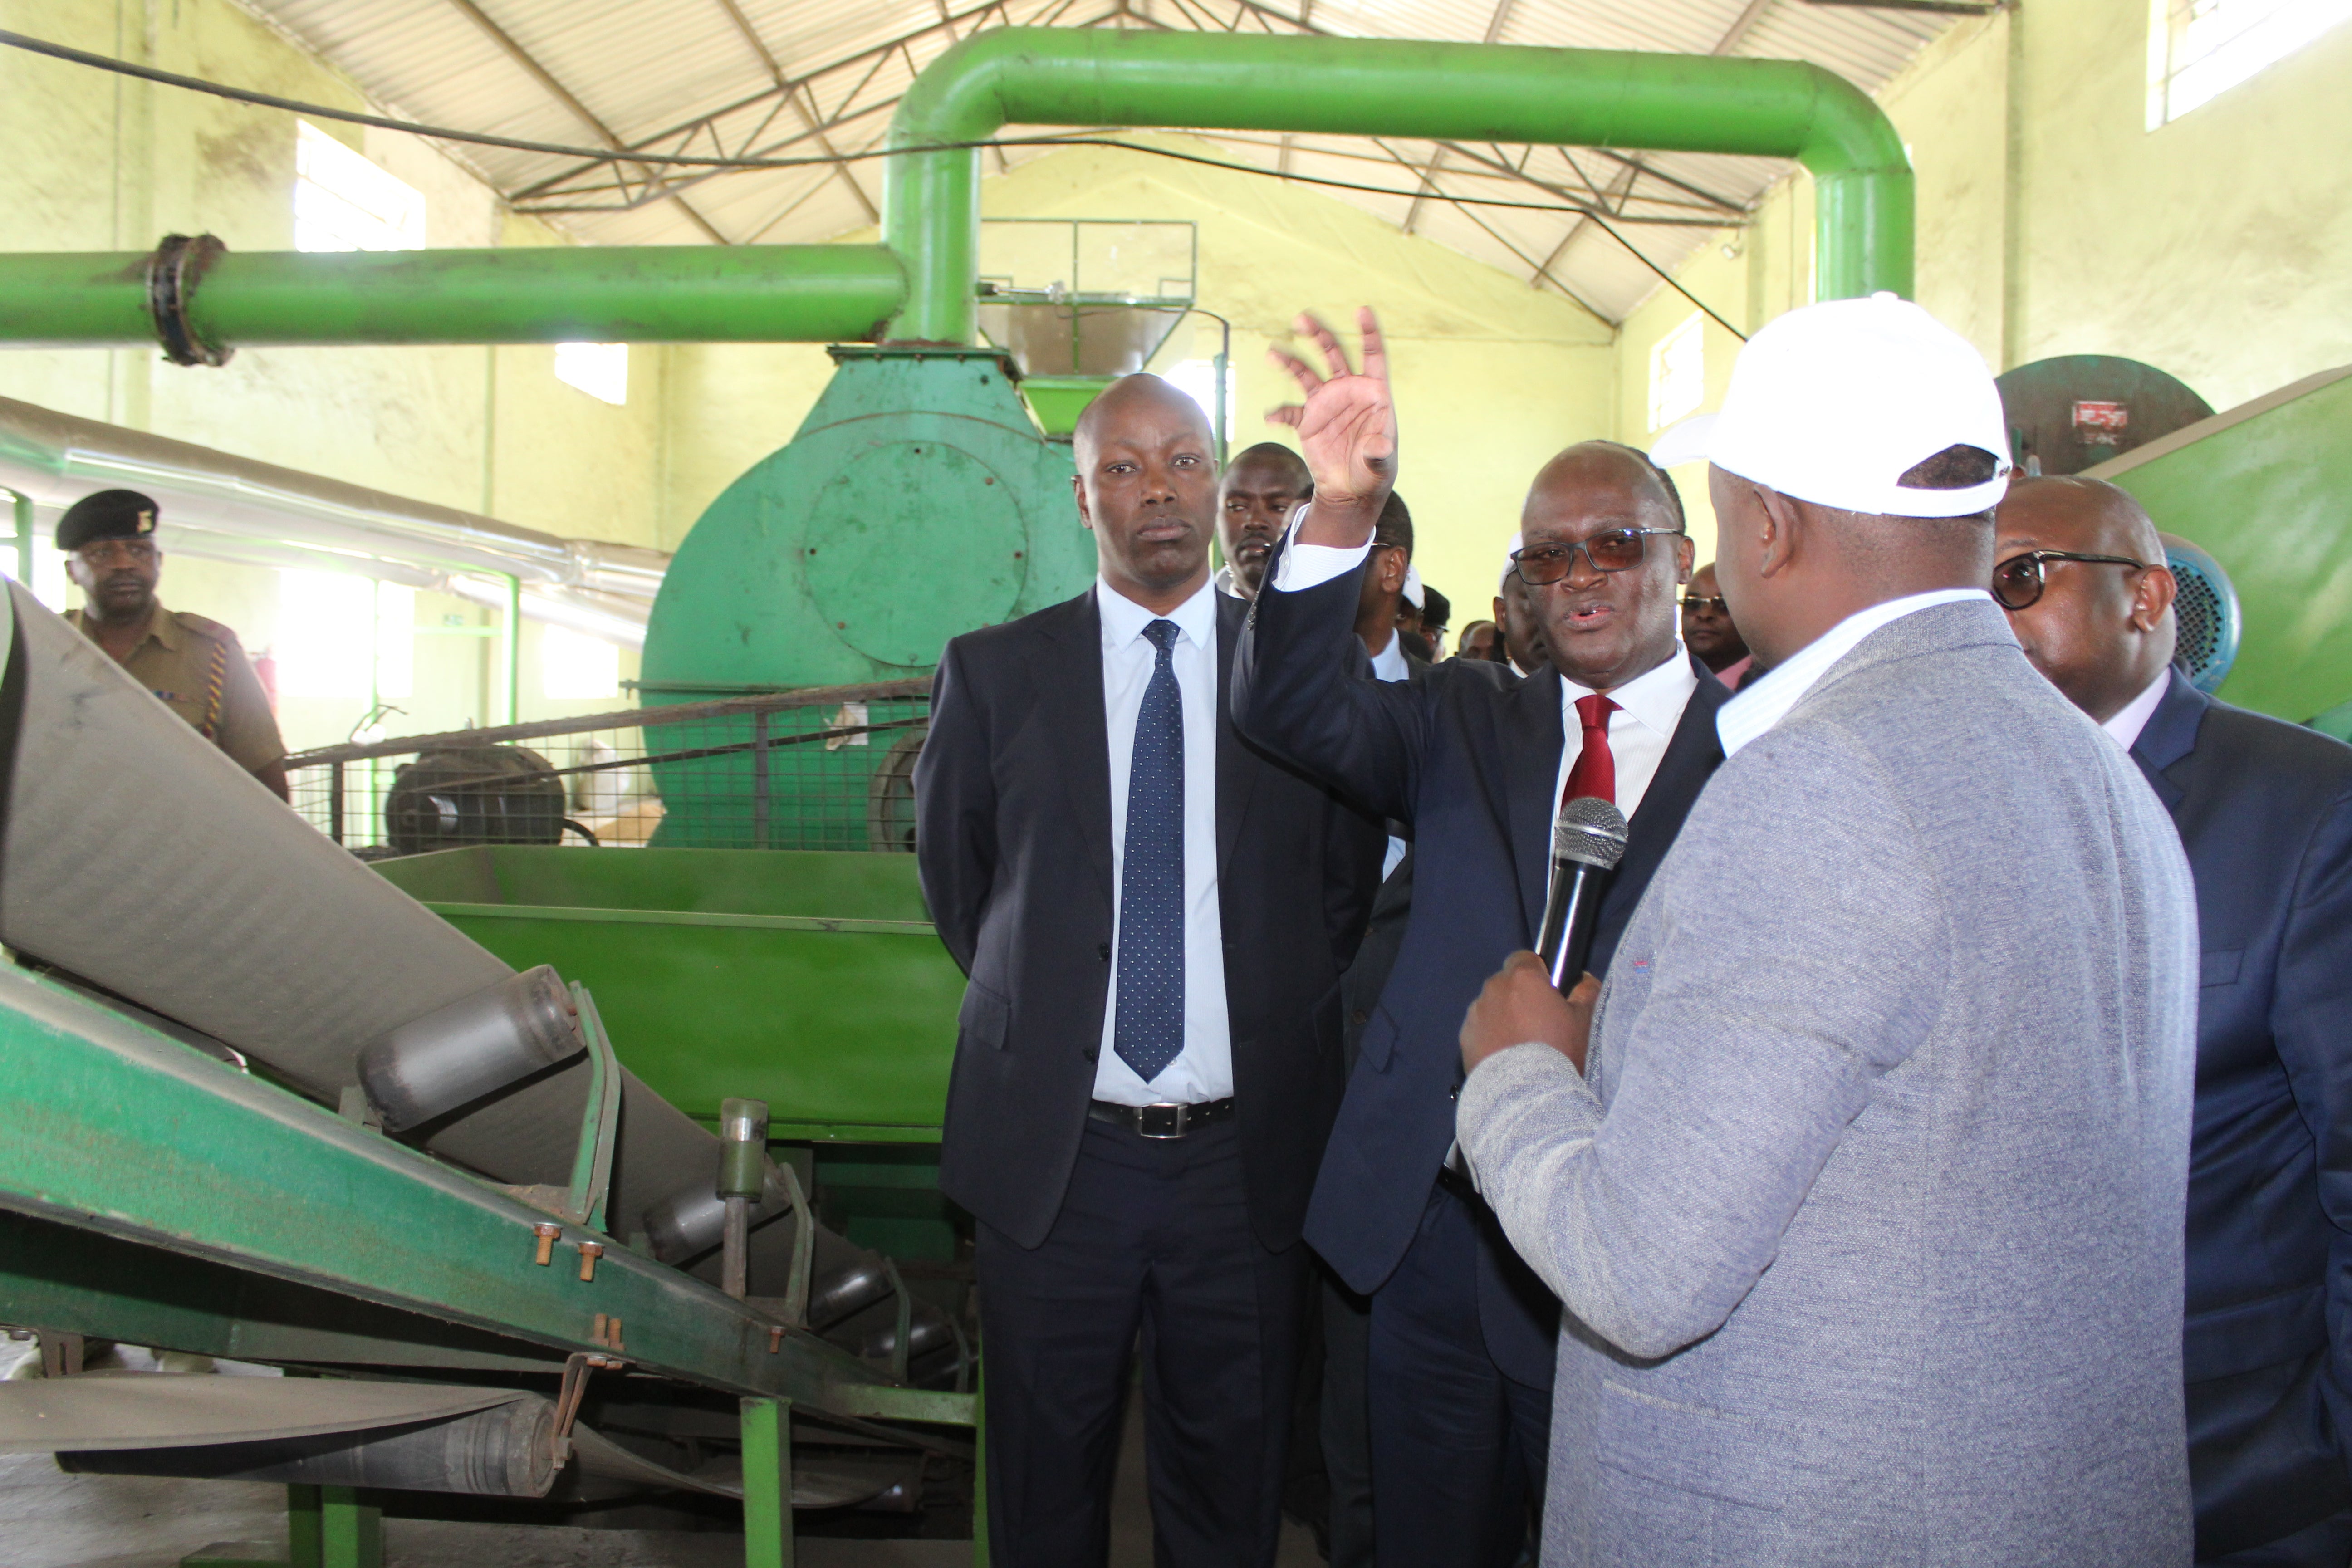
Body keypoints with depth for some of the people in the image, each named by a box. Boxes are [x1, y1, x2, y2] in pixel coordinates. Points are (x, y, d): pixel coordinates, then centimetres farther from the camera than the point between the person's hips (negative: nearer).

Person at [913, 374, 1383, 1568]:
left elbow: (1349, 883, 7)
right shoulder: (994, 673, 1)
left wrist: (1274, 1016, 5)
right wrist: (1043, 1000, 11)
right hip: (1054, 1148, 0)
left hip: (1247, 1154, 0)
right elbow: (952, 874, 11)